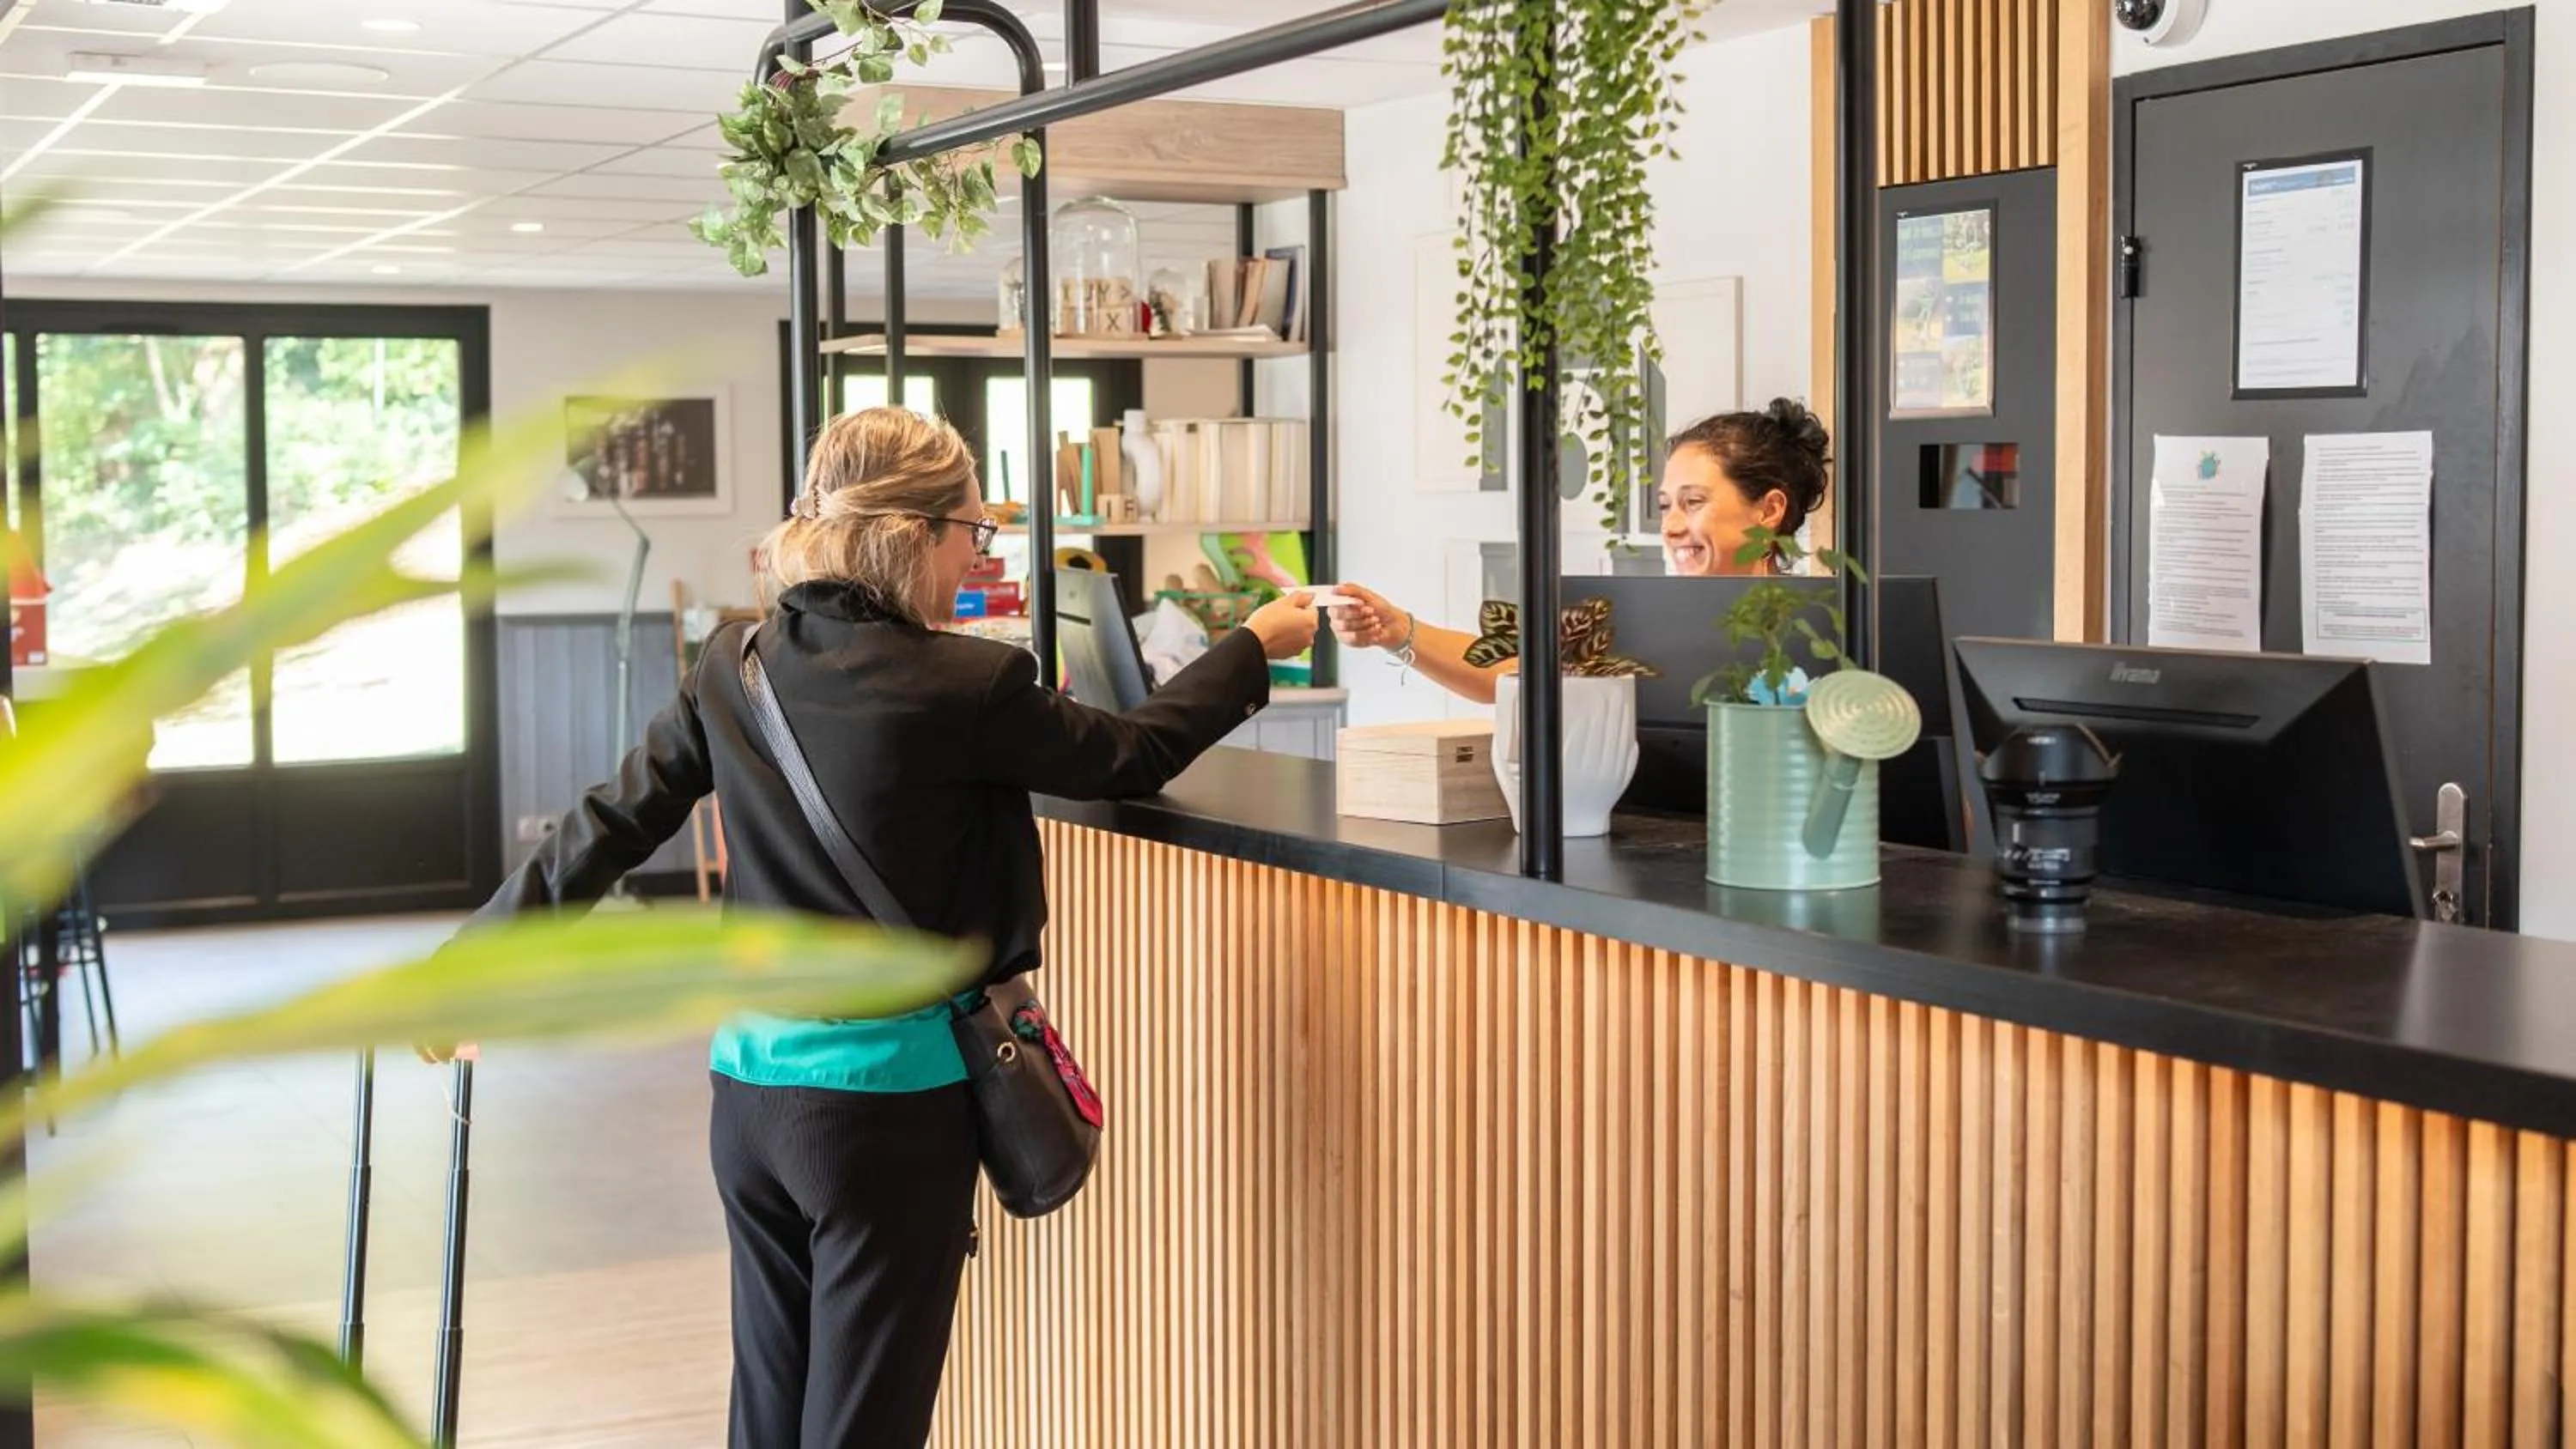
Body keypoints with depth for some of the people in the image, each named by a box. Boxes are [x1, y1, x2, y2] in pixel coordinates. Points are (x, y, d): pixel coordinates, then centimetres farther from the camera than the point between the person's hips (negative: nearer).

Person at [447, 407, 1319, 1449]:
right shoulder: (961, 688, -15)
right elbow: (1132, 757, 0)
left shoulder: (735, 669, 1)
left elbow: (611, 827, 3)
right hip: (888, 1096, -6)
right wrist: (1253, 651, 15)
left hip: (750, 1083, 6)